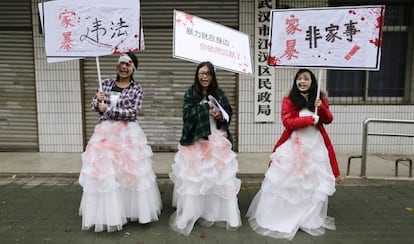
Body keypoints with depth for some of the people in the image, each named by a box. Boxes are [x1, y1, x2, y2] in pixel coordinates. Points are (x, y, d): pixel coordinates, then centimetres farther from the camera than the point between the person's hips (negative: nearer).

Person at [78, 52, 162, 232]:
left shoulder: (136, 89, -2)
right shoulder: (107, 83, 8)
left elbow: (132, 113, -13)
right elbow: (95, 107, 10)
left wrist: (108, 110, -14)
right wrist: (98, 100, -12)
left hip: (128, 134, -3)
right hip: (105, 133, 3)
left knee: (129, 171, 3)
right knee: (104, 173, 4)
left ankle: (131, 209, 21)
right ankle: (108, 213, 19)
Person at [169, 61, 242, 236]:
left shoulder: (219, 93, 9)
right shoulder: (190, 93, 1)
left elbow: (229, 113, 12)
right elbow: (187, 114, -10)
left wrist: (220, 116, -8)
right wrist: (206, 107, -14)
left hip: (217, 141, 3)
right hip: (196, 141, -3)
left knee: (220, 178, 4)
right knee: (194, 178, -3)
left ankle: (219, 213, 20)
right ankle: (190, 215, 11)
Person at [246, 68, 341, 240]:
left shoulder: (320, 98, 7)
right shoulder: (289, 100, -5)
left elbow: (328, 119, 6)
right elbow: (287, 122, -14)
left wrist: (321, 107, -12)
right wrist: (310, 119, -19)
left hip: (316, 146, 4)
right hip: (294, 146, -3)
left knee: (315, 183, 11)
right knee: (287, 182, 4)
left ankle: (312, 219, 29)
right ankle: (280, 219, 18)